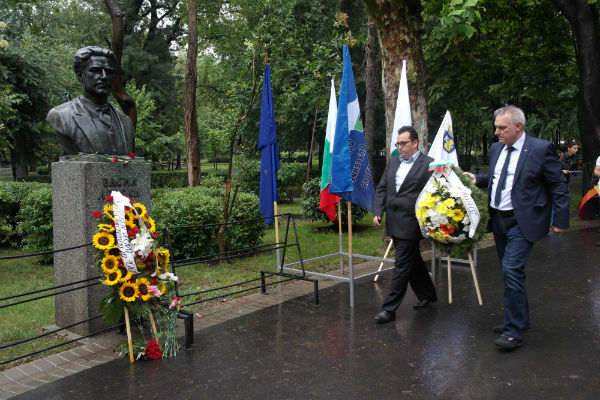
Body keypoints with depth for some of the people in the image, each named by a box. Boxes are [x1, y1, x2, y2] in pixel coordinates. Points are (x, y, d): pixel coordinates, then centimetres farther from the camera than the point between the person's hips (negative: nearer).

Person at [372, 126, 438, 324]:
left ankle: (389, 309, 0)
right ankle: (428, 295, 38)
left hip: (410, 224, -7)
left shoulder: (428, 164, -7)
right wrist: (378, 212, 3)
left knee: (402, 266, -5)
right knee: (413, 262, 19)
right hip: (394, 224, 7)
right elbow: (381, 188, 14)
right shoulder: (393, 162, 13)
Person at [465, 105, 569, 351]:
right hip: (498, 219, 7)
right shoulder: (496, 149, 10)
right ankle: (519, 320, 30)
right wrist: (477, 179, 4)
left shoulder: (541, 149, -10)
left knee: (512, 270, -15)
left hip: (522, 222, -7)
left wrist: (560, 220, -8)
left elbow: (559, 187, -6)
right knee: (510, 272, 15)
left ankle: (514, 331, -6)